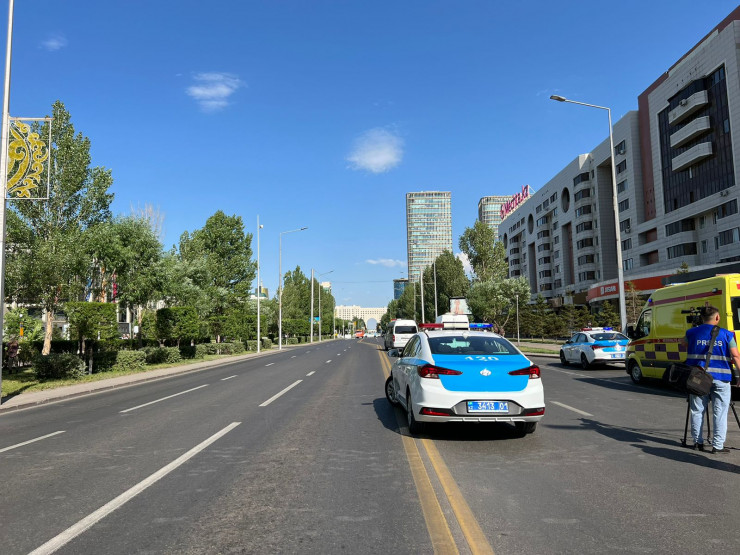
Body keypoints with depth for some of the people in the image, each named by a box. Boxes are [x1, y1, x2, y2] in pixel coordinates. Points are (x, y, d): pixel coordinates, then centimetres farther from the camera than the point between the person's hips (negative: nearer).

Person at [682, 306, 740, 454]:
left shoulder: (692, 333, 3)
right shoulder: (726, 334, -1)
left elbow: (684, 344, 23)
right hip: (720, 378, -2)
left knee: (697, 411, 11)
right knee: (720, 413, 4)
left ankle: (698, 442, 17)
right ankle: (718, 445, 4)